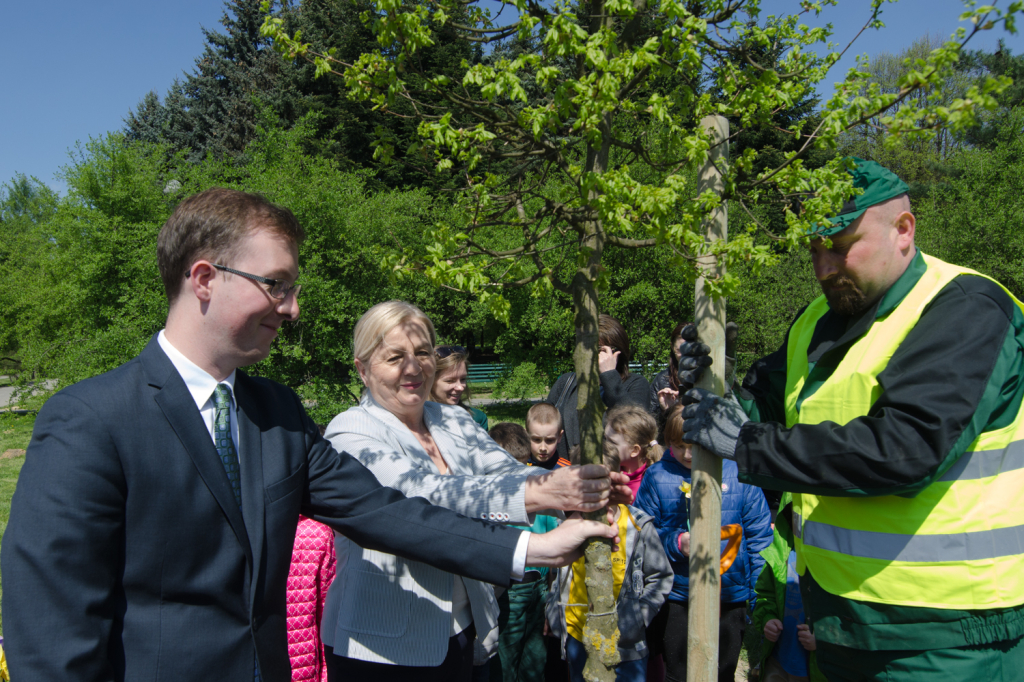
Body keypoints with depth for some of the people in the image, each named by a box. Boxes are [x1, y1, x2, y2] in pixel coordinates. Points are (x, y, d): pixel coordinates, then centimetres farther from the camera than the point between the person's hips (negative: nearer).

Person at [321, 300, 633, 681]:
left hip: (461, 630, 5)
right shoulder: (350, 432, -14)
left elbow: (504, 471, -10)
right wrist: (537, 493, -43)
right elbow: (420, 493, -30)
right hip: (383, 645, -5)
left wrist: (579, 487, -32)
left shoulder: (454, 421, 4)